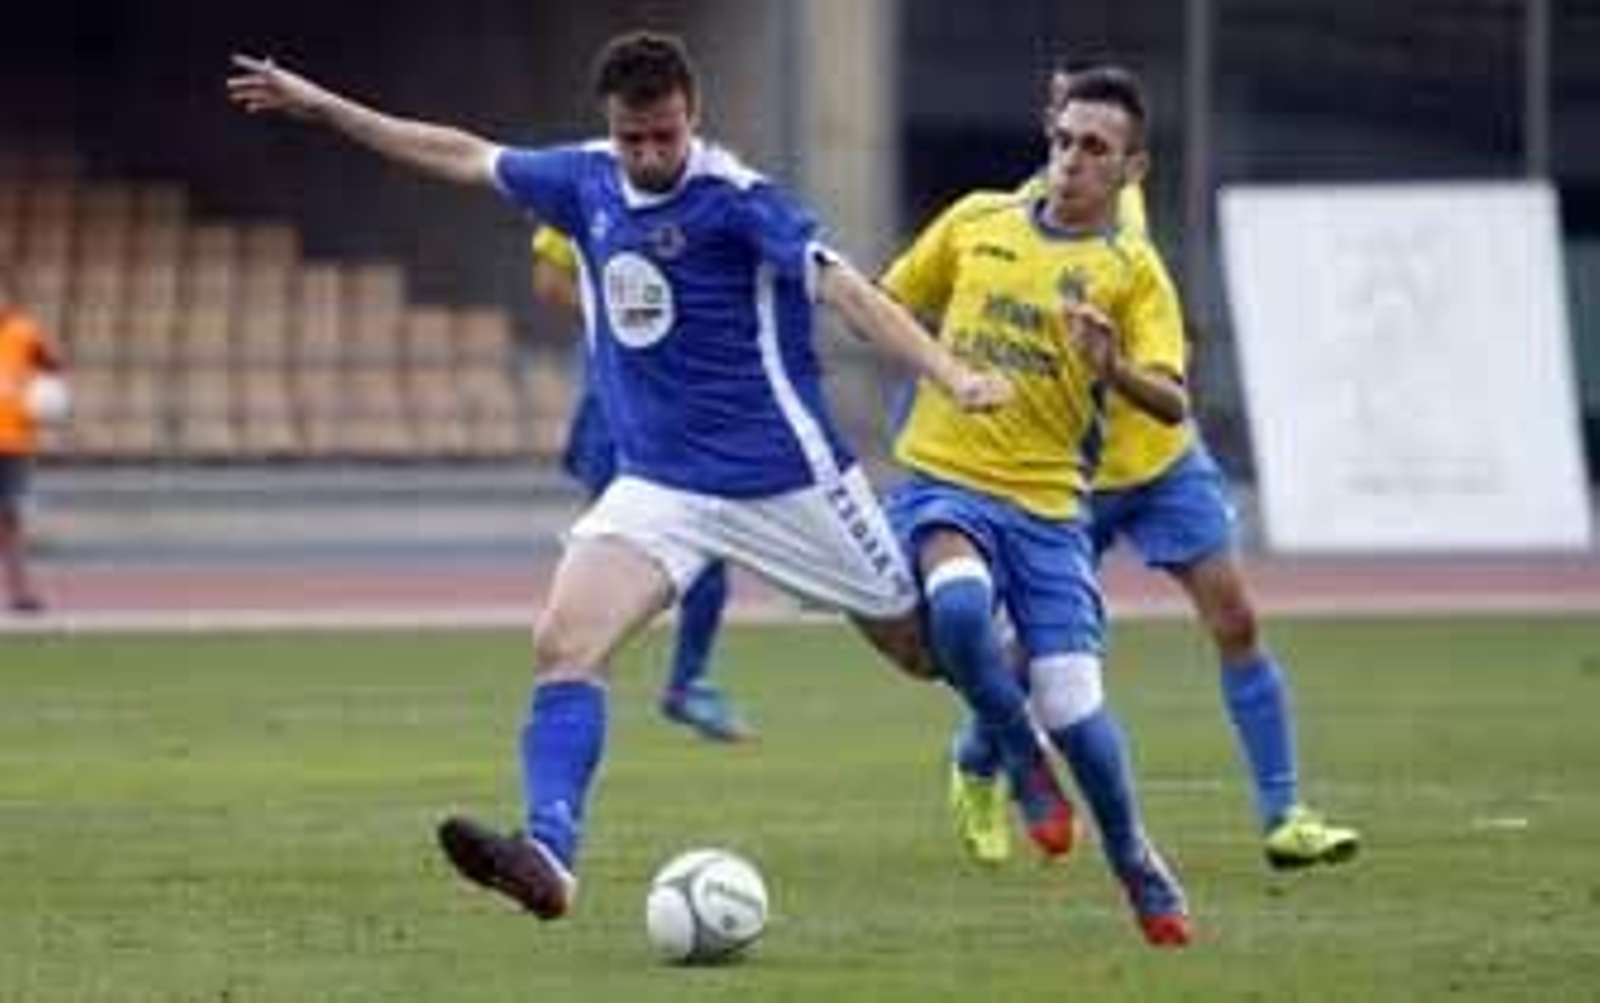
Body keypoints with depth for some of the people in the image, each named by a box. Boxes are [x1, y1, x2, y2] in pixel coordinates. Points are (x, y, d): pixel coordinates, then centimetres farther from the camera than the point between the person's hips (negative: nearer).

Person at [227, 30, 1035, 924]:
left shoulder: (737, 198, -17)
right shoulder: (587, 181, 1)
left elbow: (847, 290, -27)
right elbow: (465, 156, 15)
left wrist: (951, 374, -40)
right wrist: (320, 106, 19)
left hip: (785, 474, -5)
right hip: (658, 481, 5)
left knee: (928, 650, 6)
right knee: (564, 645, -17)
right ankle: (549, 854, -28)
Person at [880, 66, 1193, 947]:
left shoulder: (1132, 271, 0)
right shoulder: (976, 222, 7)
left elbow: (1171, 403, -13)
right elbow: (887, 308, 22)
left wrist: (1114, 369, -30)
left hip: (1047, 503, -1)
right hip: (943, 481, 1)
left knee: (1072, 704, -9)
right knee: (958, 605, -33)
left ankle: (1134, 865, 19)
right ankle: (1015, 753, -3)